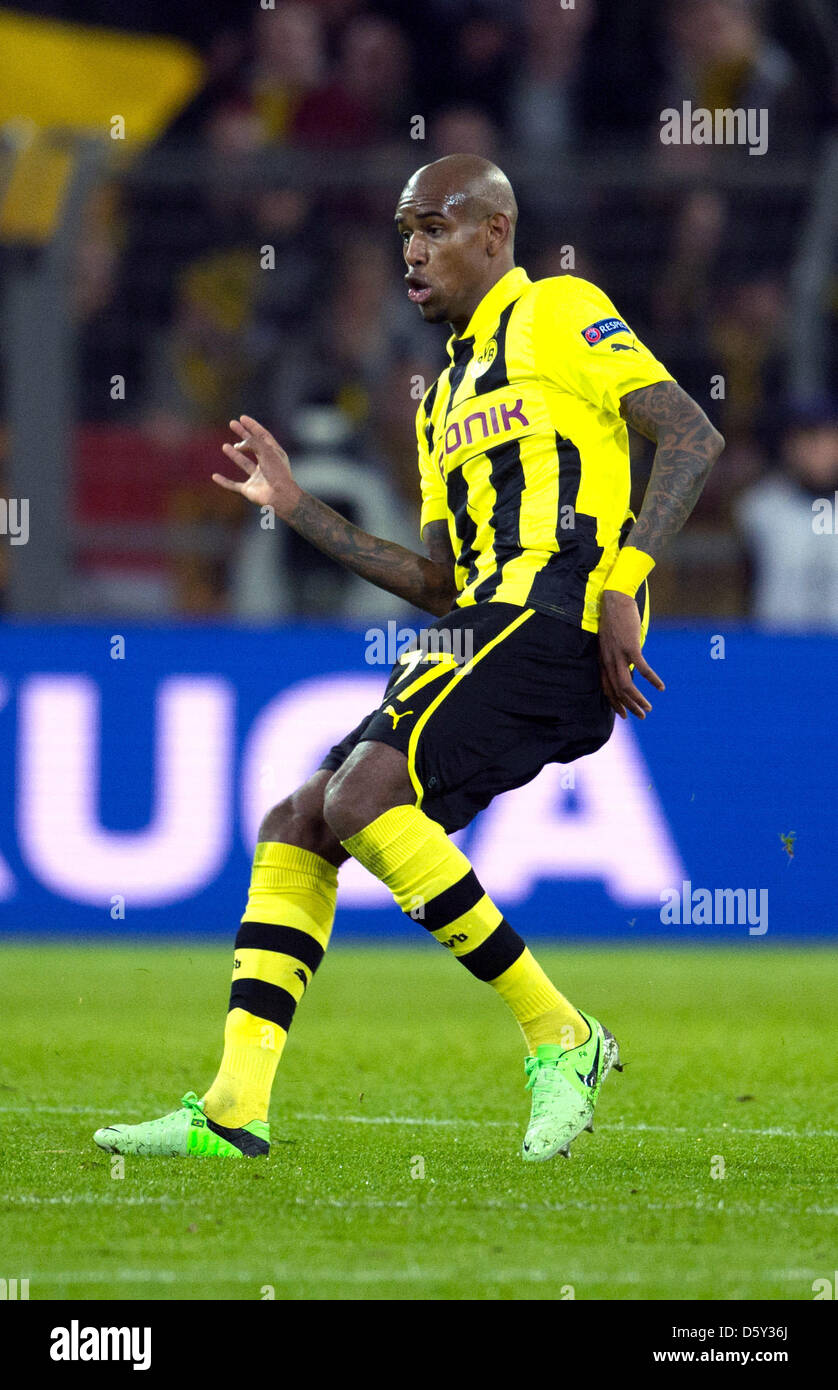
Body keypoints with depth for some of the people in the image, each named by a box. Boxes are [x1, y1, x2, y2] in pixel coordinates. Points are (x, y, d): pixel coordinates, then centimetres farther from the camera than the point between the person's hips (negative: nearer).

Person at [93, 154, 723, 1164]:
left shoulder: (560, 315, 3)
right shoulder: (446, 398, 28)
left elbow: (692, 435, -8)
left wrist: (623, 582, -18)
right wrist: (297, 509, 23)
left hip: (558, 619, -9)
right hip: (476, 630, 9)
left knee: (364, 796, -24)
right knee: (293, 826, 0)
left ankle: (561, 1041, -16)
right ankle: (233, 1109, -5)